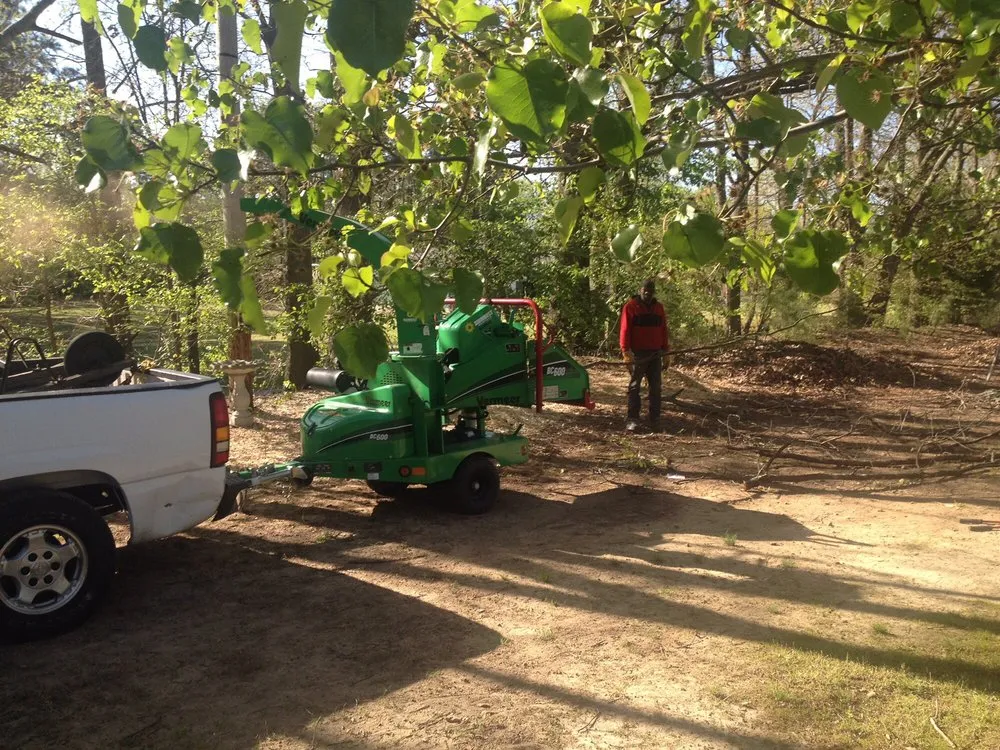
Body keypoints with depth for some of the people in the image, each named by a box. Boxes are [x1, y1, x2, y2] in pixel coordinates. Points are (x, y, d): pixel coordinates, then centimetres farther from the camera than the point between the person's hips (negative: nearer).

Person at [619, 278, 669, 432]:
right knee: (635, 386, -2)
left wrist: (665, 349, 9)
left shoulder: (659, 307, 13)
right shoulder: (631, 306, -3)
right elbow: (625, 329, -8)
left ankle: (655, 420, 12)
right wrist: (626, 350, -16)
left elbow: (664, 329, 14)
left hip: (655, 353, 5)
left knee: (656, 387, 6)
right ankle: (632, 419, 0)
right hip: (638, 354, -5)